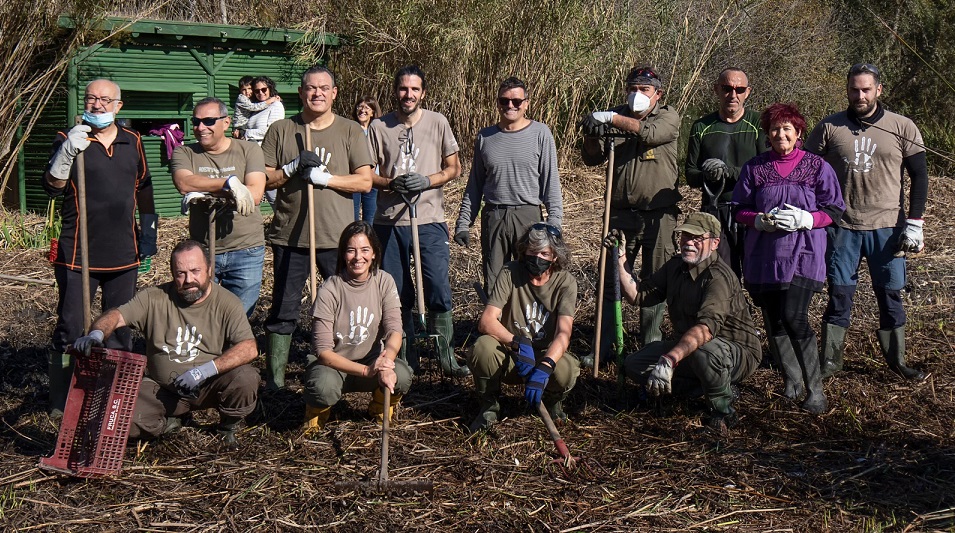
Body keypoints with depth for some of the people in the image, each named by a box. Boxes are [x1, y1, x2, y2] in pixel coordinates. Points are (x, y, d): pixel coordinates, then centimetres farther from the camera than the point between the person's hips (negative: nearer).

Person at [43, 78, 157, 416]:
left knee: (121, 328, 13)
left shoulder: (132, 142, 8)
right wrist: (66, 153, -29)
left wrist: (149, 228, 16)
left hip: (123, 254, 4)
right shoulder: (69, 140, -4)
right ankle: (61, 401, 11)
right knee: (70, 330, 0)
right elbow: (52, 187, -14)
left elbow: (143, 187, 20)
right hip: (77, 254, -4)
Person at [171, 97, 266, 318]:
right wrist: (230, 182, -25)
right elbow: (184, 183, -18)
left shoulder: (248, 150, 0)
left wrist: (205, 193, -19)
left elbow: (255, 194, -15)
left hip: (245, 251, -1)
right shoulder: (184, 153, 4)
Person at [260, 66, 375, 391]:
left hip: (338, 238, 0)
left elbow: (365, 181, -4)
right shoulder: (280, 131, 6)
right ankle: (274, 379, 15)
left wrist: (324, 177, -15)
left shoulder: (350, 132, 4)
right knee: (284, 310, 6)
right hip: (290, 236, 1)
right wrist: (294, 167, -13)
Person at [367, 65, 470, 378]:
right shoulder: (379, 128, 3)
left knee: (439, 291, -7)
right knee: (397, 294, 8)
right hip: (389, 221, 1)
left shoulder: (437, 123, 3)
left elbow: (454, 168, 7)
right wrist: (391, 184, -14)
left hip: (429, 220, -1)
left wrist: (427, 181, -12)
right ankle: (405, 358, 21)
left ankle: (446, 356, 7)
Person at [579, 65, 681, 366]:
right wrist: (591, 134, -17)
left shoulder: (669, 117, 2)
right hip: (621, 213, 2)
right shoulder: (618, 117, 8)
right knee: (611, 279, 2)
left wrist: (611, 118, -23)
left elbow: (651, 133, -21)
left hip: (659, 214, -2)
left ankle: (651, 345, 18)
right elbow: (593, 159, 2)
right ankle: (603, 346, 8)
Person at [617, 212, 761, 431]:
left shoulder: (719, 276, -26)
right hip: (688, 347, 8)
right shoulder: (675, 266, 2)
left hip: (738, 353, -8)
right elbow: (637, 294, 5)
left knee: (704, 350, -41)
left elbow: (707, 326, -42)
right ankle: (704, 387, 1)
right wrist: (620, 258, -7)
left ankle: (723, 410, -14)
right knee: (634, 365, -6)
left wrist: (669, 360, -54)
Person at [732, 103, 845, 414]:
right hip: (763, 257, 3)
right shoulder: (754, 168, 8)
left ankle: (815, 391, -6)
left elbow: (834, 210, 3)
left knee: (794, 318, -16)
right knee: (773, 321, 6)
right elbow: (739, 210, 10)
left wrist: (804, 219, -14)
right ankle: (791, 379, 25)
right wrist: (762, 220, -11)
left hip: (802, 256, -3)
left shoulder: (817, 166, 3)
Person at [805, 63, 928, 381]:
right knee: (839, 295, 3)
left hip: (887, 227, 0)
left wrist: (914, 223, -3)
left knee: (890, 294, 4)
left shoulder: (902, 128, 1)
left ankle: (896, 360, 16)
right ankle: (830, 360, 12)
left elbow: (919, 176, 4)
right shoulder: (829, 127, 1)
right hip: (842, 227, 0)